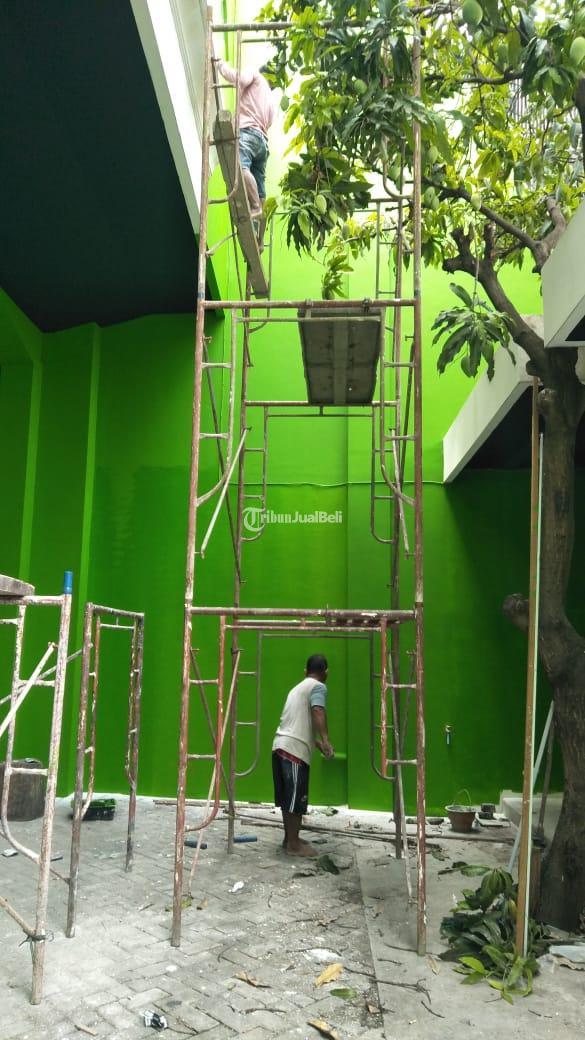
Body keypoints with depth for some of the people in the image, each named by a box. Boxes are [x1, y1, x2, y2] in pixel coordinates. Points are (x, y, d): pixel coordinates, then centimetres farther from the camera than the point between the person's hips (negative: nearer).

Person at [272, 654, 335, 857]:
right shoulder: (318, 687, -2)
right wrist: (325, 740, -32)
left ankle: (289, 839, 26)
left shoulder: (298, 687, 25)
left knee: (288, 797, 17)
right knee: (296, 798, -1)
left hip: (280, 746, 9)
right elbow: (317, 711, -22)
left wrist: (317, 743, 45)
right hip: (295, 749, -9)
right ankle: (294, 845, 6)